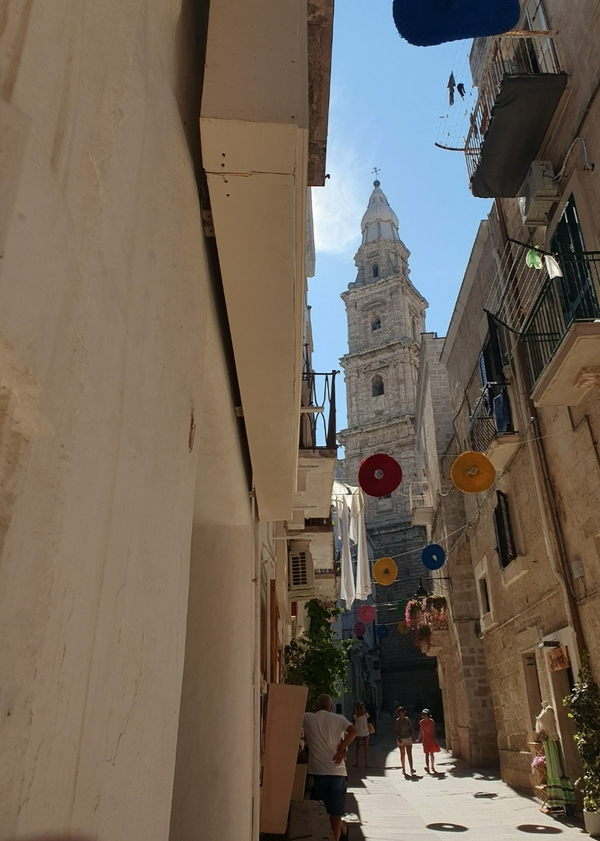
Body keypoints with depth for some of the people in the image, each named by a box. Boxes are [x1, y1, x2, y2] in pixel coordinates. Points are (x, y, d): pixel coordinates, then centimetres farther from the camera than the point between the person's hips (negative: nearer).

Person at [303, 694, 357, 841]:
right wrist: (341, 749, -9)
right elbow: (353, 731, -15)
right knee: (336, 812, 10)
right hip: (337, 771, -1)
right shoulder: (338, 719, 0)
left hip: (317, 772, 1)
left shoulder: (307, 718, 2)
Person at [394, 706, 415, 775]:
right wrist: (398, 737, -19)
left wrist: (413, 737, -1)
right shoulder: (397, 721, -3)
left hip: (408, 738, 1)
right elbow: (396, 730, -4)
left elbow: (411, 729, 7)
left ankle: (411, 769, -11)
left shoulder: (407, 720, 1)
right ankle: (403, 769, 17)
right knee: (403, 754, 7)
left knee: (409, 753, -7)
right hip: (401, 739, -1)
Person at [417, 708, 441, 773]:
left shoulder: (432, 721, -5)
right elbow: (421, 732, 8)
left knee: (431, 753, 9)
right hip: (425, 739, 0)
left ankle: (432, 767, 21)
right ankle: (427, 767, -18)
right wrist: (418, 739, 11)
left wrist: (433, 738, -17)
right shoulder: (421, 722, 0)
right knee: (427, 754, -9)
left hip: (431, 739, 0)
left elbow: (434, 731, -6)